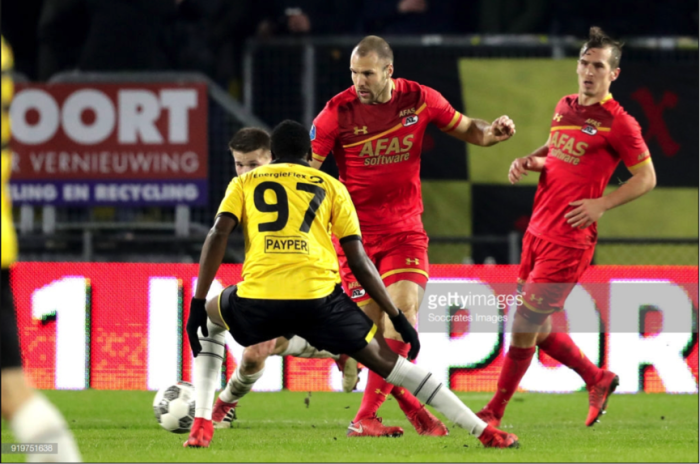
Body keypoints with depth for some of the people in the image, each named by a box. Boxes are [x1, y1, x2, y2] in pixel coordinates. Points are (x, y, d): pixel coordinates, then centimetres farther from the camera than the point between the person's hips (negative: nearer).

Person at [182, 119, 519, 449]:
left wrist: (197, 303, 4)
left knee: (210, 320, 33)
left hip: (259, 299, 0)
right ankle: (485, 432, 10)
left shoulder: (244, 183, 22)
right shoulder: (330, 186, 21)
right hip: (319, 298, 0)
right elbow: (359, 262, 14)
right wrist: (397, 318, 20)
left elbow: (218, 235, 5)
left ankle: (201, 425, 20)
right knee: (387, 361, 15)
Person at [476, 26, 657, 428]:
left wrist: (602, 204, -17)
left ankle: (494, 413, 6)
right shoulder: (565, 107, 11)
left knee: (524, 325, -6)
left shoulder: (617, 123, -10)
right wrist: (529, 161, 7)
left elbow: (647, 178, -6)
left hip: (569, 240, -8)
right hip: (538, 230, 8)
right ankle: (598, 380, 33)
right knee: (536, 329, 13)